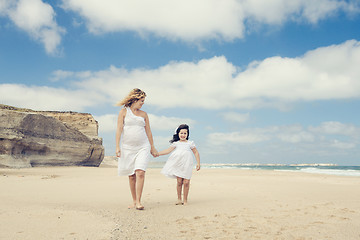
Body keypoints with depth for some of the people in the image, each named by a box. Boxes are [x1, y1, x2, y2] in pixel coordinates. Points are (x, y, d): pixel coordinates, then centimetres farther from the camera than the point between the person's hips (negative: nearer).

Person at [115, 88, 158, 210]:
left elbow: (148, 131, 16)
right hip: (128, 147, -1)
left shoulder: (143, 114, 12)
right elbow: (119, 129, 0)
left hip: (143, 147, 1)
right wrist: (117, 147, -8)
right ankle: (134, 201, 18)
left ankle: (138, 202, -10)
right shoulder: (124, 111, 5)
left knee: (140, 173, -14)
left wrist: (152, 147, 17)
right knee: (131, 176, 5)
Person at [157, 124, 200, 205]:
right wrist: (158, 153, -6)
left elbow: (196, 153, 13)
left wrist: (198, 163, 6)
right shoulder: (176, 143, 11)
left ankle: (185, 200, 9)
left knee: (186, 182, -5)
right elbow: (168, 150, 4)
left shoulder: (190, 143, 10)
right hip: (178, 165, 0)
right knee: (179, 182, -2)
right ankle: (179, 199, 13)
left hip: (187, 165, 0)